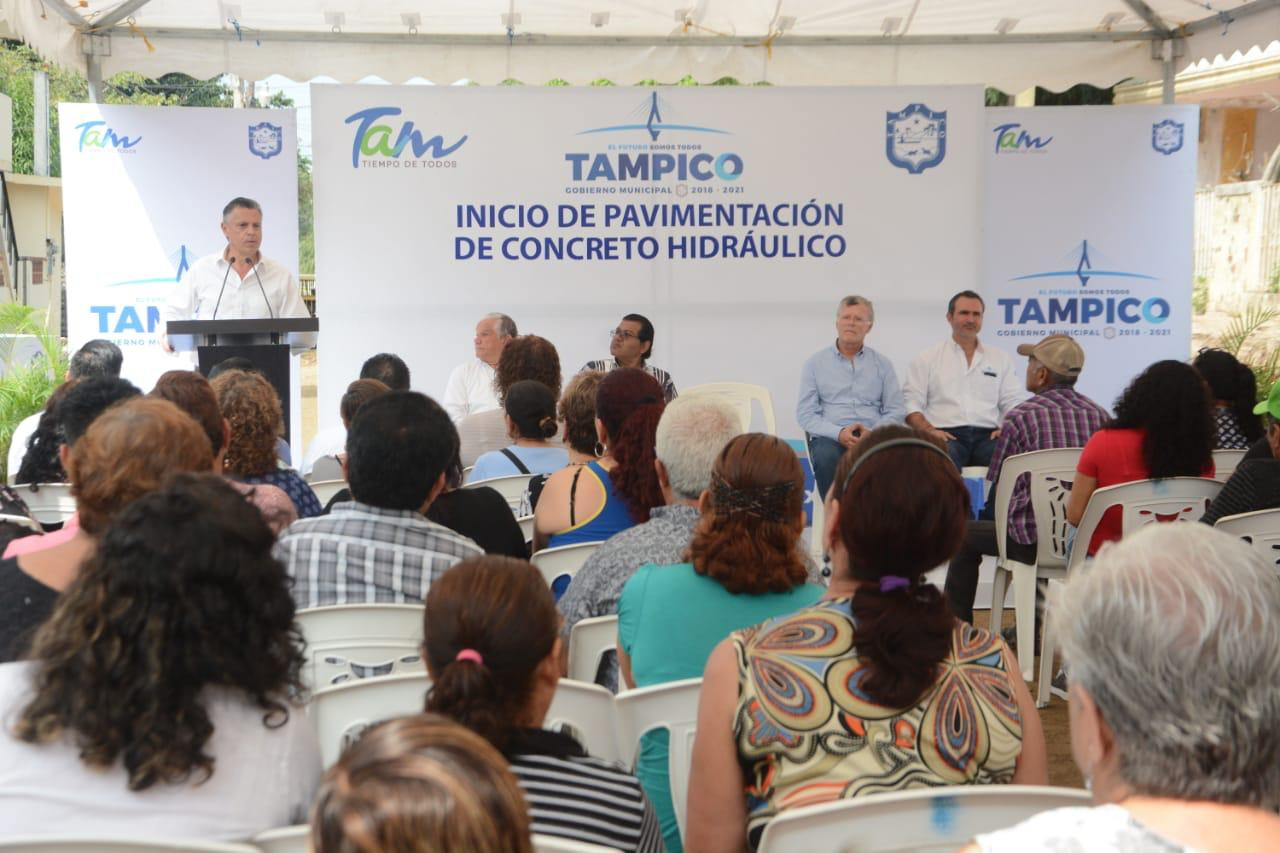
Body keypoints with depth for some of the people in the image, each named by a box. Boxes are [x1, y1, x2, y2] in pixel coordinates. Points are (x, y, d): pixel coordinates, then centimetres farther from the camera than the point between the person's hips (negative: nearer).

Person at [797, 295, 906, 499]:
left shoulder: (882, 365, 17)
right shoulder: (816, 363, 13)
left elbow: (896, 411, 10)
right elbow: (805, 414, 4)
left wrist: (874, 433, -12)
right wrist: (839, 433, -13)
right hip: (830, 437, -1)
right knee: (826, 456, -37)